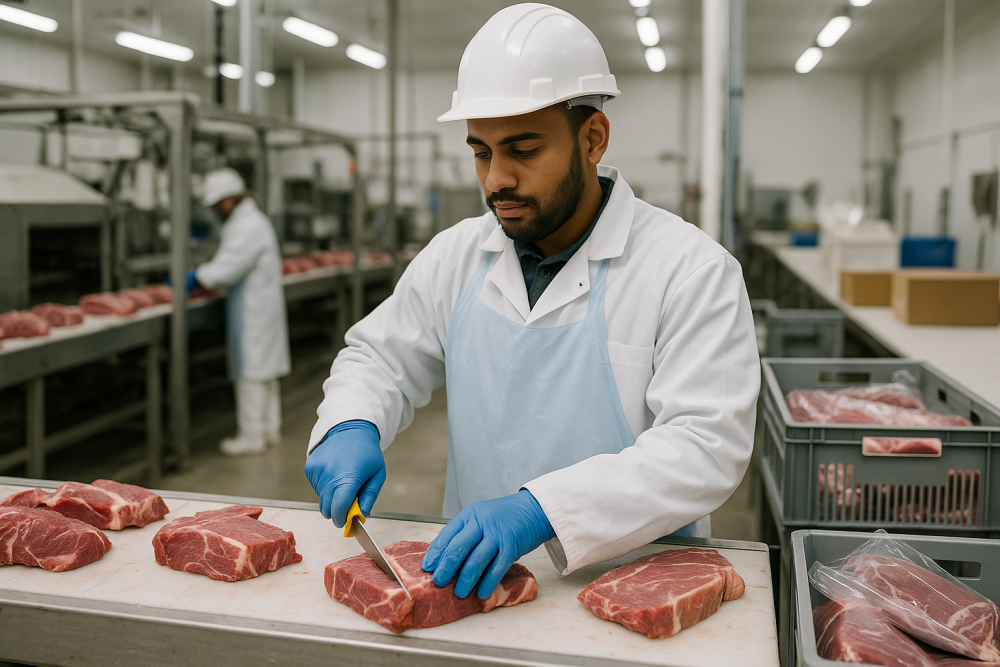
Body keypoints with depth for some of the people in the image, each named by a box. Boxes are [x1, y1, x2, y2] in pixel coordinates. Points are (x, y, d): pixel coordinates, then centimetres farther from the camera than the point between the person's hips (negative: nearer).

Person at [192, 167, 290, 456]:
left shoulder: (246, 227, -19)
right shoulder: (255, 220, 16)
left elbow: (227, 268, -25)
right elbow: (233, 264, 18)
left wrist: (195, 277, -14)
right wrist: (201, 277, 9)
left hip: (253, 311, -11)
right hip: (263, 305, 11)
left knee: (251, 372, -4)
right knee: (264, 371, 15)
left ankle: (251, 436, 3)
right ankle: (269, 429, 24)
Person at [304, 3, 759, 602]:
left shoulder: (691, 270, -8)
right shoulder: (456, 255, 8)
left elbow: (707, 444, -16)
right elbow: (381, 356, 18)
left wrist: (540, 509, -27)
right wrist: (351, 426, -5)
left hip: (624, 590, -3)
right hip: (476, 578, 4)